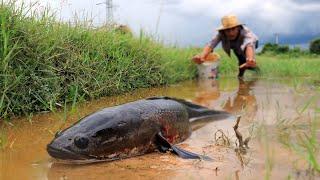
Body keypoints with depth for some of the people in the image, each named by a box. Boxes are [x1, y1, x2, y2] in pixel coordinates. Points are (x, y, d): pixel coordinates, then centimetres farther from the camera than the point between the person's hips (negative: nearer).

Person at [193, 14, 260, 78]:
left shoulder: (245, 32, -43)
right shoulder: (221, 34, -36)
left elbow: (249, 45, -63)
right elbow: (210, 45, -51)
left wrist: (250, 59, -84)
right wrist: (202, 57, -73)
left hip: (252, 42, -3)